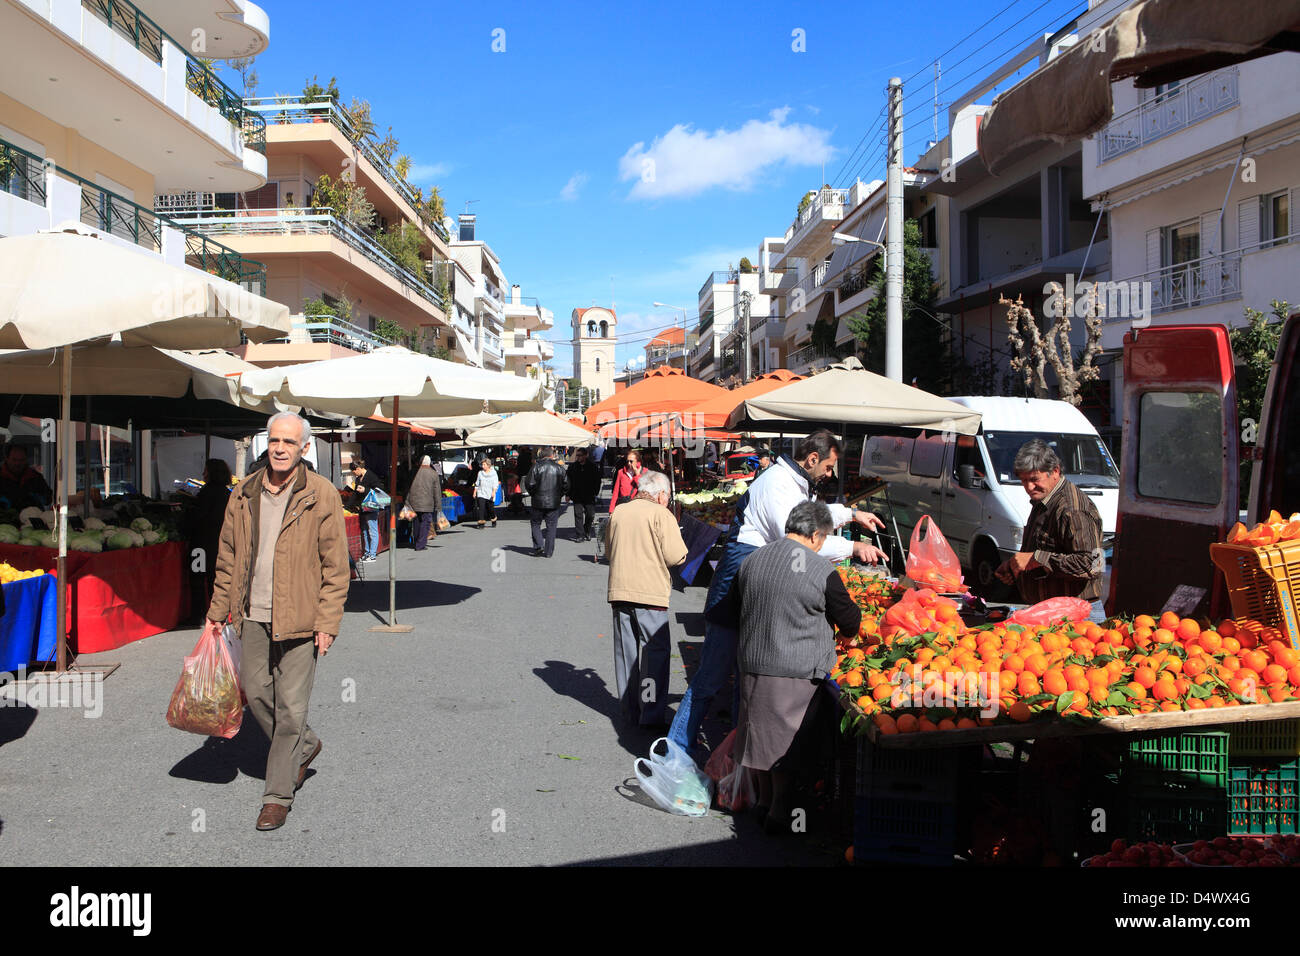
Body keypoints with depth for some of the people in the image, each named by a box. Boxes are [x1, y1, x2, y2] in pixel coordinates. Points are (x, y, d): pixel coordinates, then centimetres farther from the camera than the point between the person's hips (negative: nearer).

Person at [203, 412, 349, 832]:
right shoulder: (243, 495, 7)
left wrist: (328, 623, -11)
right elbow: (228, 559, 14)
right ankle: (304, 746, 39)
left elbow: (335, 566, -7)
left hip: (299, 620, -5)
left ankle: (278, 794, 14)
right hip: (254, 616, 5)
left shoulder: (321, 497, -7)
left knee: (291, 706, 0)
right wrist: (217, 613, 14)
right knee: (256, 694, 12)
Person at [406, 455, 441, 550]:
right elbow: (437, 491, 1)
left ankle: (416, 543, 23)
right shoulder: (433, 474, 0)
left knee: (416, 523, 14)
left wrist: (407, 502, 13)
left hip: (414, 503, 3)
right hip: (427, 504, -3)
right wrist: (438, 506, 5)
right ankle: (421, 545, -3)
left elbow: (408, 489, 8)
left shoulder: (414, 472, 5)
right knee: (425, 523, 2)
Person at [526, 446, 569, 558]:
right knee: (551, 526, 7)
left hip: (539, 502, -1)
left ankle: (538, 546, -2)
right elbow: (566, 485, 3)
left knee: (536, 524, 13)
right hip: (554, 502, 2)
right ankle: (548, 551, 7)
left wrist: (533, 494, 7)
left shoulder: (537, 466, -6)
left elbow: (529, 483, -9)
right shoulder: (559, 467, 0)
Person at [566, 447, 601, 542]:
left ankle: (587, 533, 24)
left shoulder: (593, 467, 0)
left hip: (589, 496, 0)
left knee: (590, 515, 3)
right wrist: (569, 494, 2)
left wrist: (595, 493, 2)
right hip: (577, 496, 0)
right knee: (578, 515, -4)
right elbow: (569, 481, 7)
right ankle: (580, 535, 0)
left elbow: (597, 481, 7)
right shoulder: (573, 467, 2)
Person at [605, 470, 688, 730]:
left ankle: (629, 712, 20)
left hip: (619, 590, 6)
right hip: (650, 591, -5)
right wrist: (683, 549, 9)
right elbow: (675, 556, -11)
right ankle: (652, 714, -1)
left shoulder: (618, 513, 11)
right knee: (657, 650, 2)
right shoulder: (661, 514, -6)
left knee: (625, 652, 13)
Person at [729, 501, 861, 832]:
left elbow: (733, 606, 15)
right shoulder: (822, 569, -12)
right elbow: (850, 622, -2)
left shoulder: (752, 560, 2)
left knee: (762, 731, 16)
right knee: (788, 739, 8)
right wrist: (855, 609, 20)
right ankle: (780, 812, 17)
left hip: (753, 664, 5)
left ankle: (764, 801, 29)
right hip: (798, 671, -4)